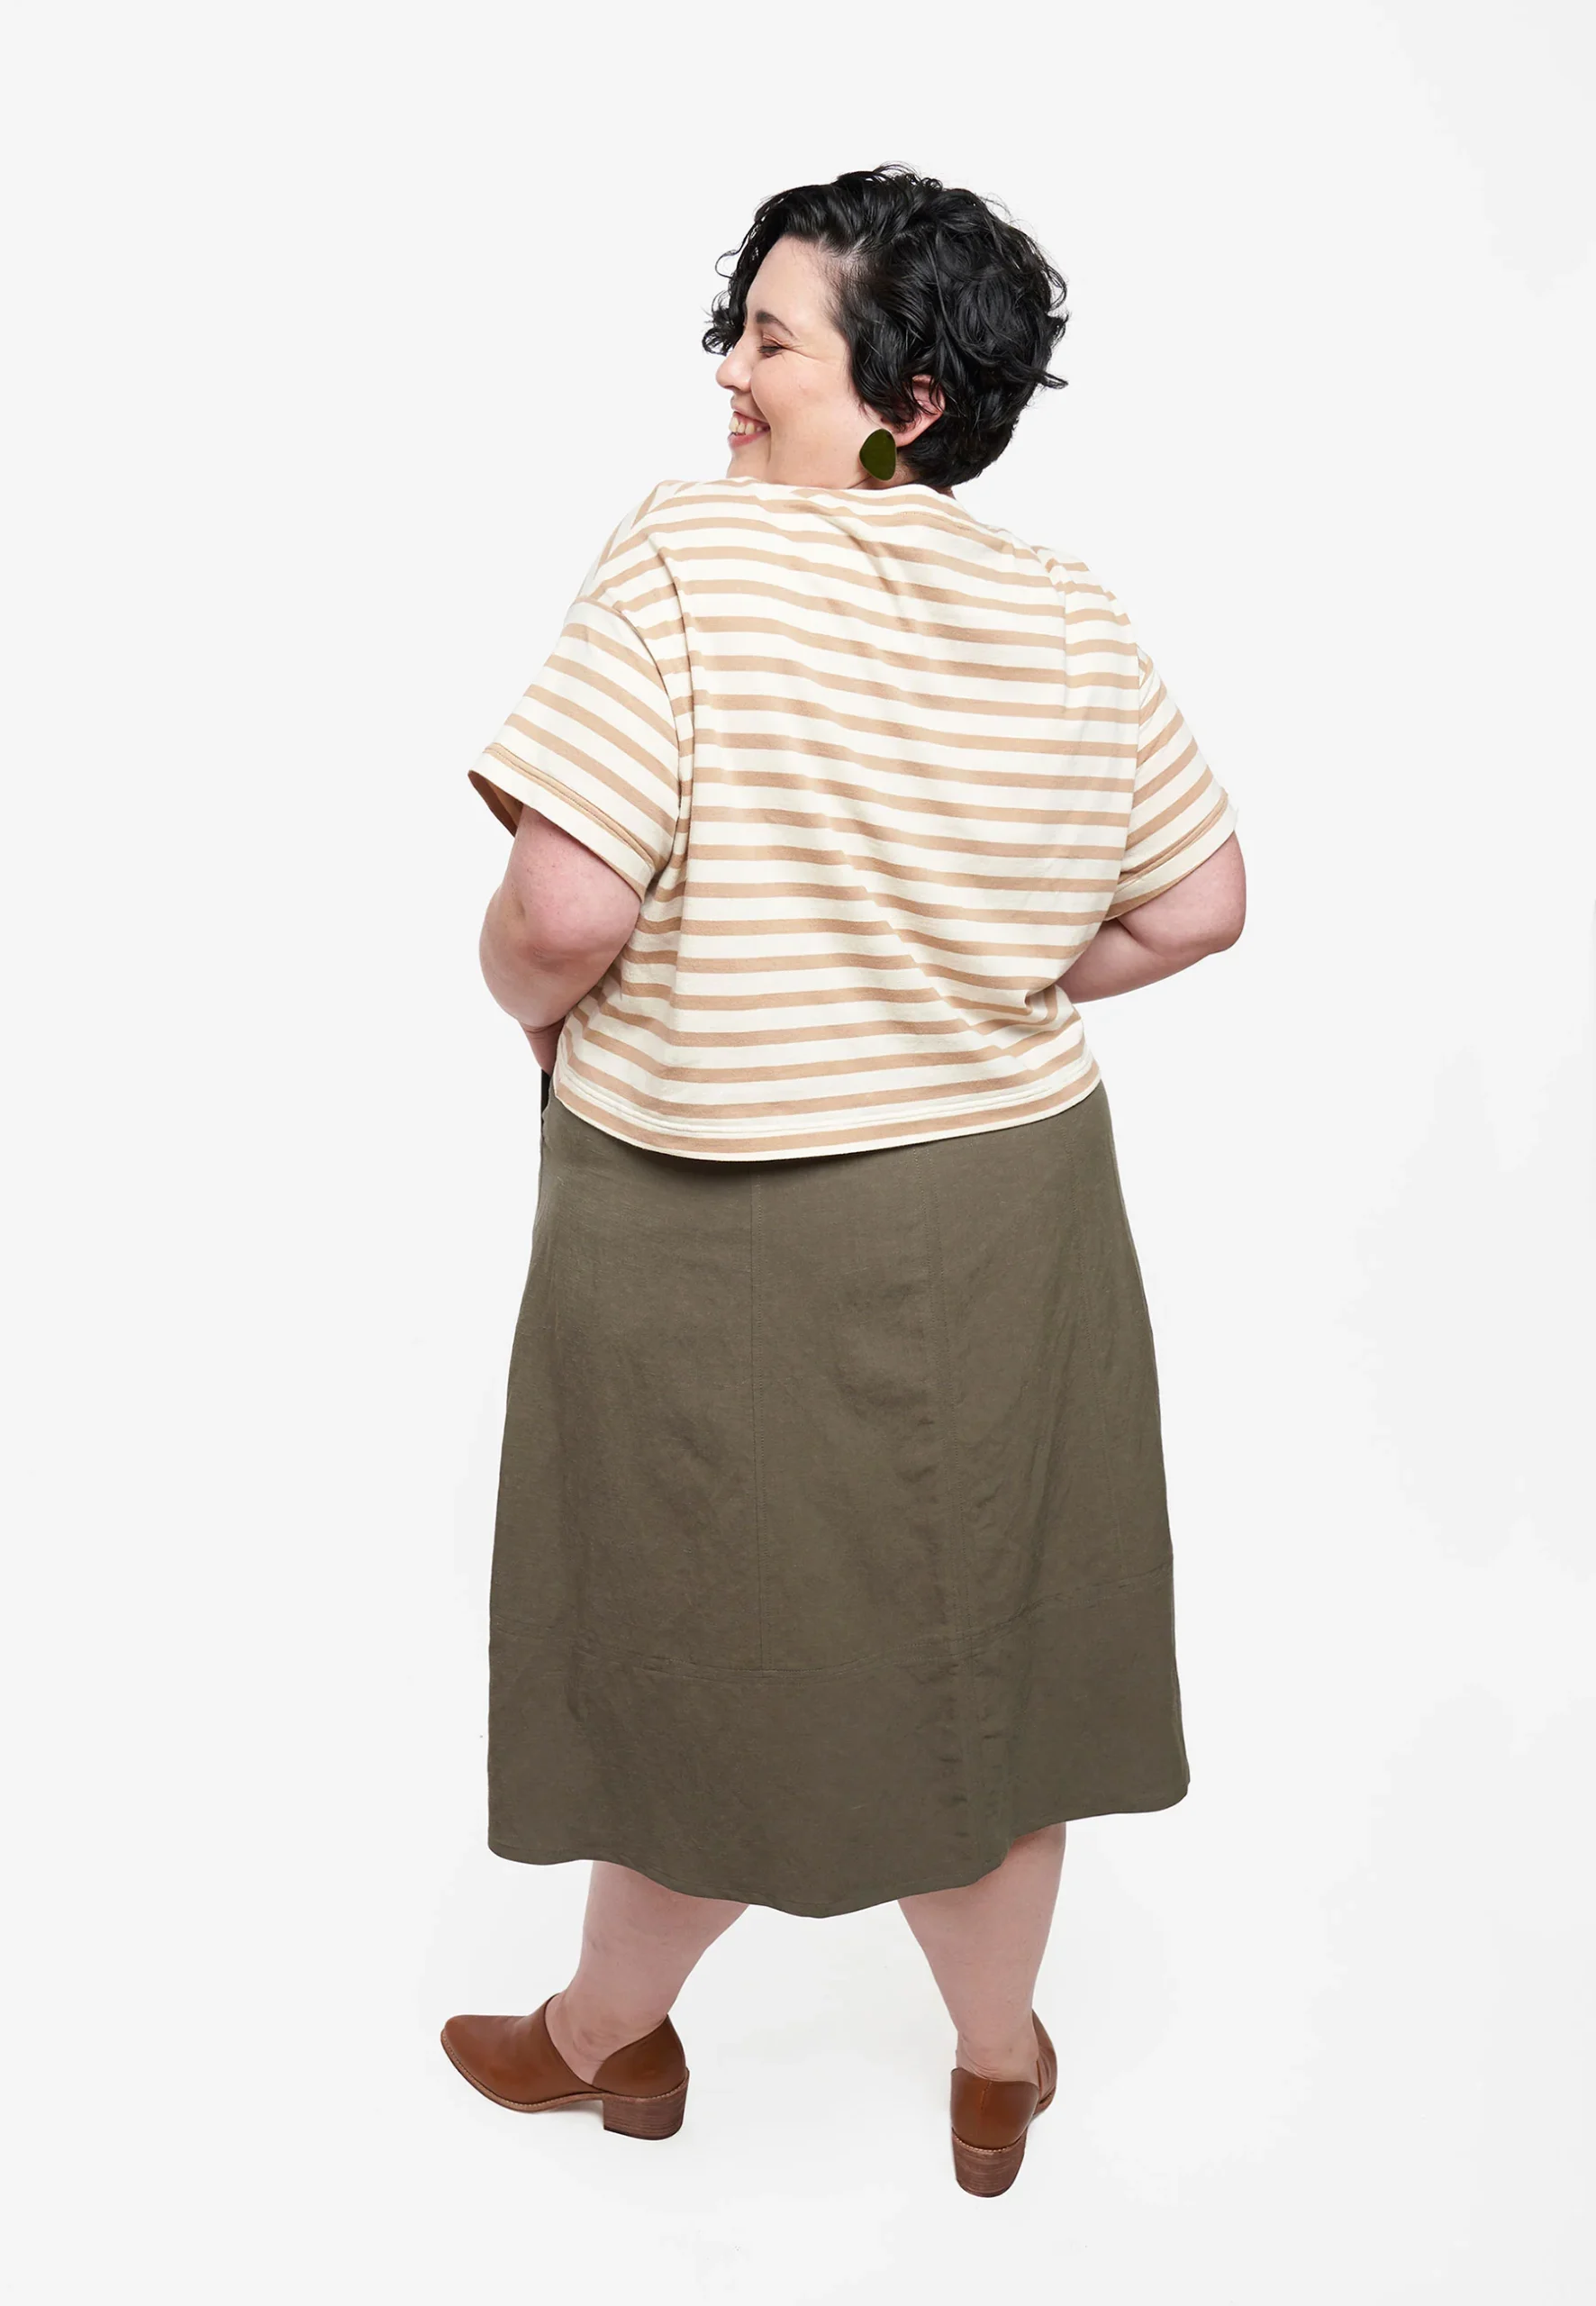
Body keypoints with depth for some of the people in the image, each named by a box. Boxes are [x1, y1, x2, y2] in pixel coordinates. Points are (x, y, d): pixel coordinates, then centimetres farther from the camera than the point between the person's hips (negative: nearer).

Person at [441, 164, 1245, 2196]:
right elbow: (1197, 906, 4)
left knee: (714, 1634, 14)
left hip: (715, 1221, -4)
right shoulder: (1069, 619, -3)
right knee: (980, 1624, 19)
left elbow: (565, 909, -26)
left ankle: (610, 2032, 40)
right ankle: (998, 2063, 38)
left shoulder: (686, 557, -19)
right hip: (1009, 1200, 5)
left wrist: (530, 1002, -4)